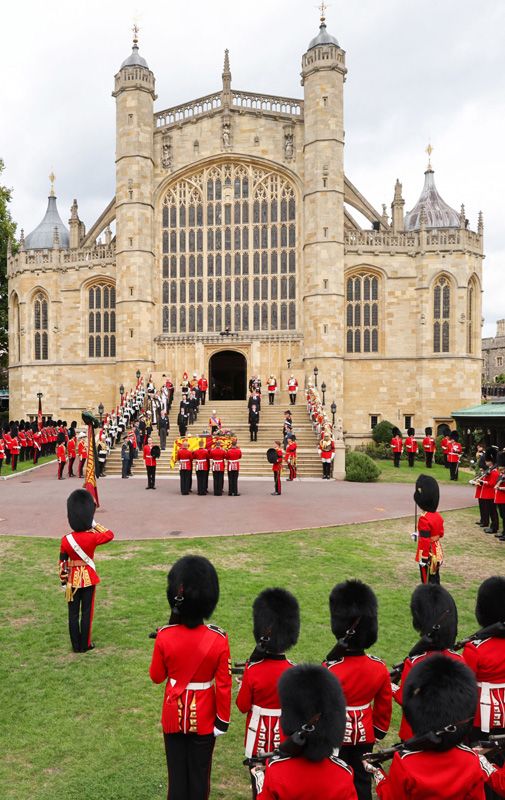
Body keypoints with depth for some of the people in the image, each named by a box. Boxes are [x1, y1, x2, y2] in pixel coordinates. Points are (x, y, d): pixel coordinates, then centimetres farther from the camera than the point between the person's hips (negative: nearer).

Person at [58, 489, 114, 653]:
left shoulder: (66, 540, -10)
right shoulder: (93, 537, -15)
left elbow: (62, 563, -2)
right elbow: (110, 535, 3)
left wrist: (63, 580, 10)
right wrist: (95, 525, 1)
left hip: (73, 579, 1)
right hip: (88, 578, -1)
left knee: (73, 613, 11)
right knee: (86, 612, 9)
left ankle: (76, 645, 18)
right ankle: (85, 644, 16)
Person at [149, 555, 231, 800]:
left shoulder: (164, 636, -19)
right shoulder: (218, 639, -22)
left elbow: (156, 676, -4)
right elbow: (224, 685, -14)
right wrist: (223, 720, -1)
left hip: (174, 716, 1)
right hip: (204, 718, -1)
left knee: (177, 773, 19)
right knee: (199, 774, 17)